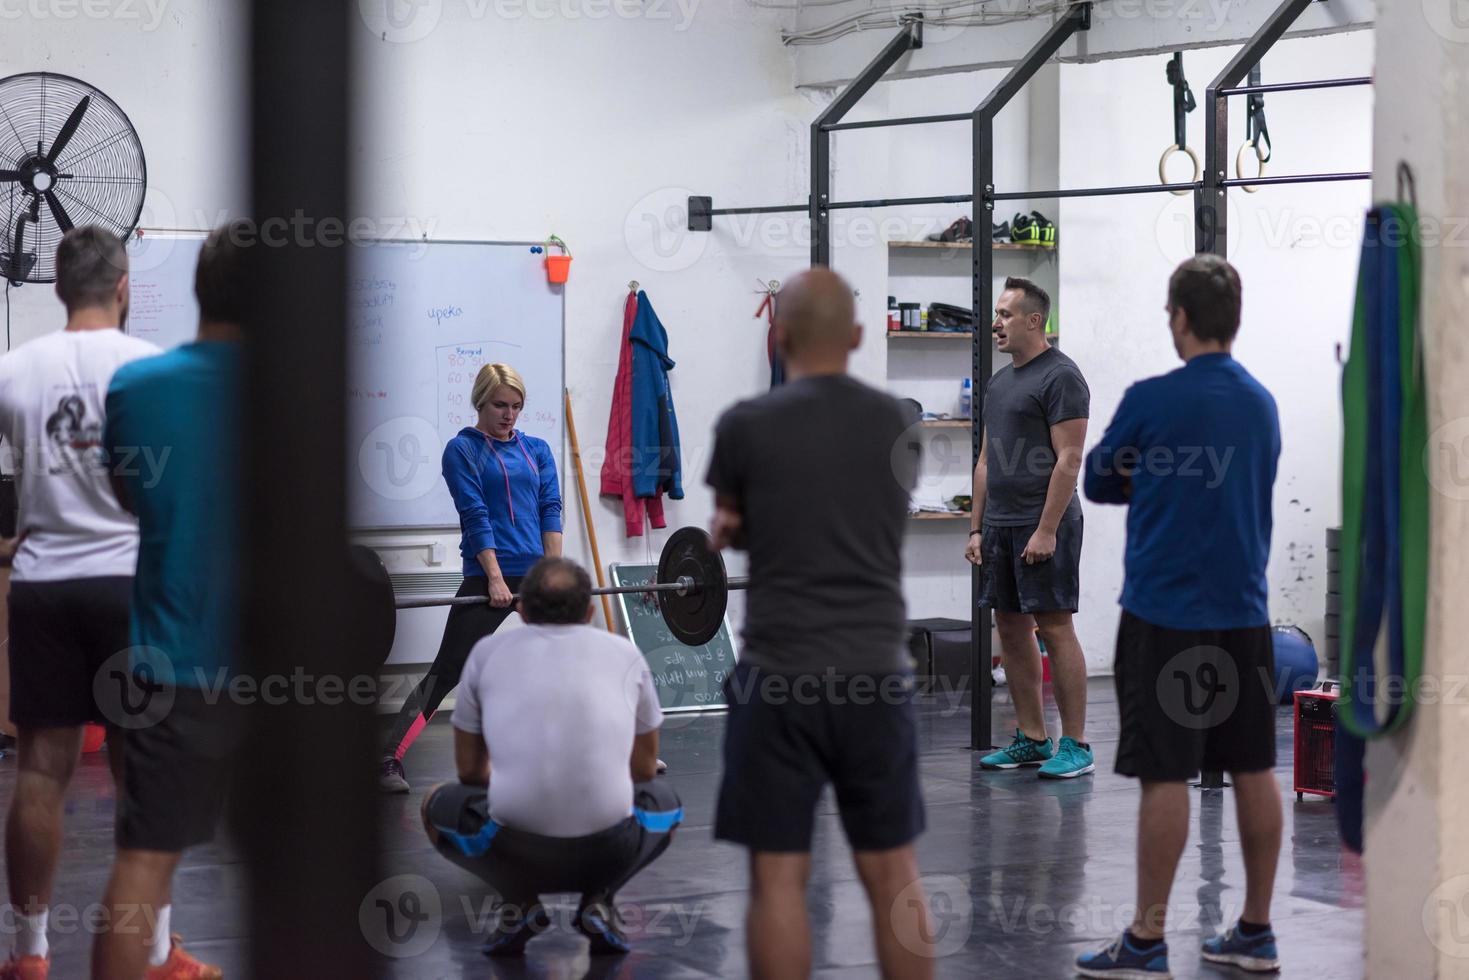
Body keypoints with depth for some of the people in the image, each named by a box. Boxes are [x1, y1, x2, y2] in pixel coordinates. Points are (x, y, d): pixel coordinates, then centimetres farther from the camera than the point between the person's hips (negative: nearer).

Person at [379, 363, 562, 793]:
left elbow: (551, 511, 5)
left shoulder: (537, 450, 13)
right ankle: (389, 761, -10)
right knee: (447, 672, -9)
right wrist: (495, 578, -16)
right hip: (488, 576, -5)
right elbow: (476, 516, -9)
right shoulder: (462, 449, -1)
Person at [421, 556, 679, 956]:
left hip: (513, 847, 0)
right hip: (610, 847, 1)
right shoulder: (624, 652, 17)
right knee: (664, 801, 36)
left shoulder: (488, 652, 16)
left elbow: (471, 771, 25)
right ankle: (598, 900, 11)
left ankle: (519, 903, 10)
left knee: (438, 806, 32)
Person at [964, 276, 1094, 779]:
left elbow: (1069, 460, -17)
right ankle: (1031, 739, 17)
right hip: (1000, 527, 9)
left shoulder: (1060, 377, -12)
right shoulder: (1000, 382, 16)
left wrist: (1046, 530, -21)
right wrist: (976, 528, 14)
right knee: (1011, 629, 10)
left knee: (1054, 628, -9)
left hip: (1043, 527, -9)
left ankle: (1075, 745, -5)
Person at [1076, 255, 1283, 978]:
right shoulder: (1262, 404, 8)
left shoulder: (1151, 401, -12)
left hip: (1167, 613, -6)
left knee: (1165, 776, -4)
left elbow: (1100, 483, 2)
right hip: (1242, 612, 6)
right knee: (1253, 770, 8)